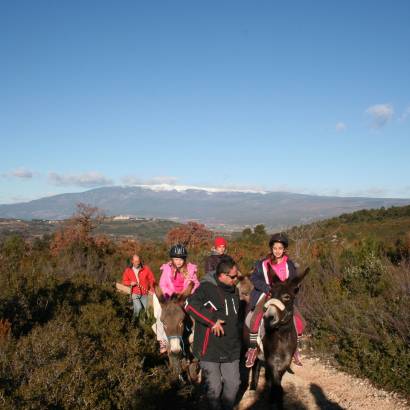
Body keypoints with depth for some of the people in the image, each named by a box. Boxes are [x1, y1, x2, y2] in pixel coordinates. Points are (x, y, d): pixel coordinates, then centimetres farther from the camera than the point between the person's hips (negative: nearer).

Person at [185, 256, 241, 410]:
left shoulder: (234, 290, 10)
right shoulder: (207, 288, -16)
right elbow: (190, 304, -32)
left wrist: (238, 338, 25)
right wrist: (212, 320, -31)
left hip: (231, 350, 7)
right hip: (209, 350, -7)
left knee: (233, 383, 15)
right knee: (214, 387, 3)